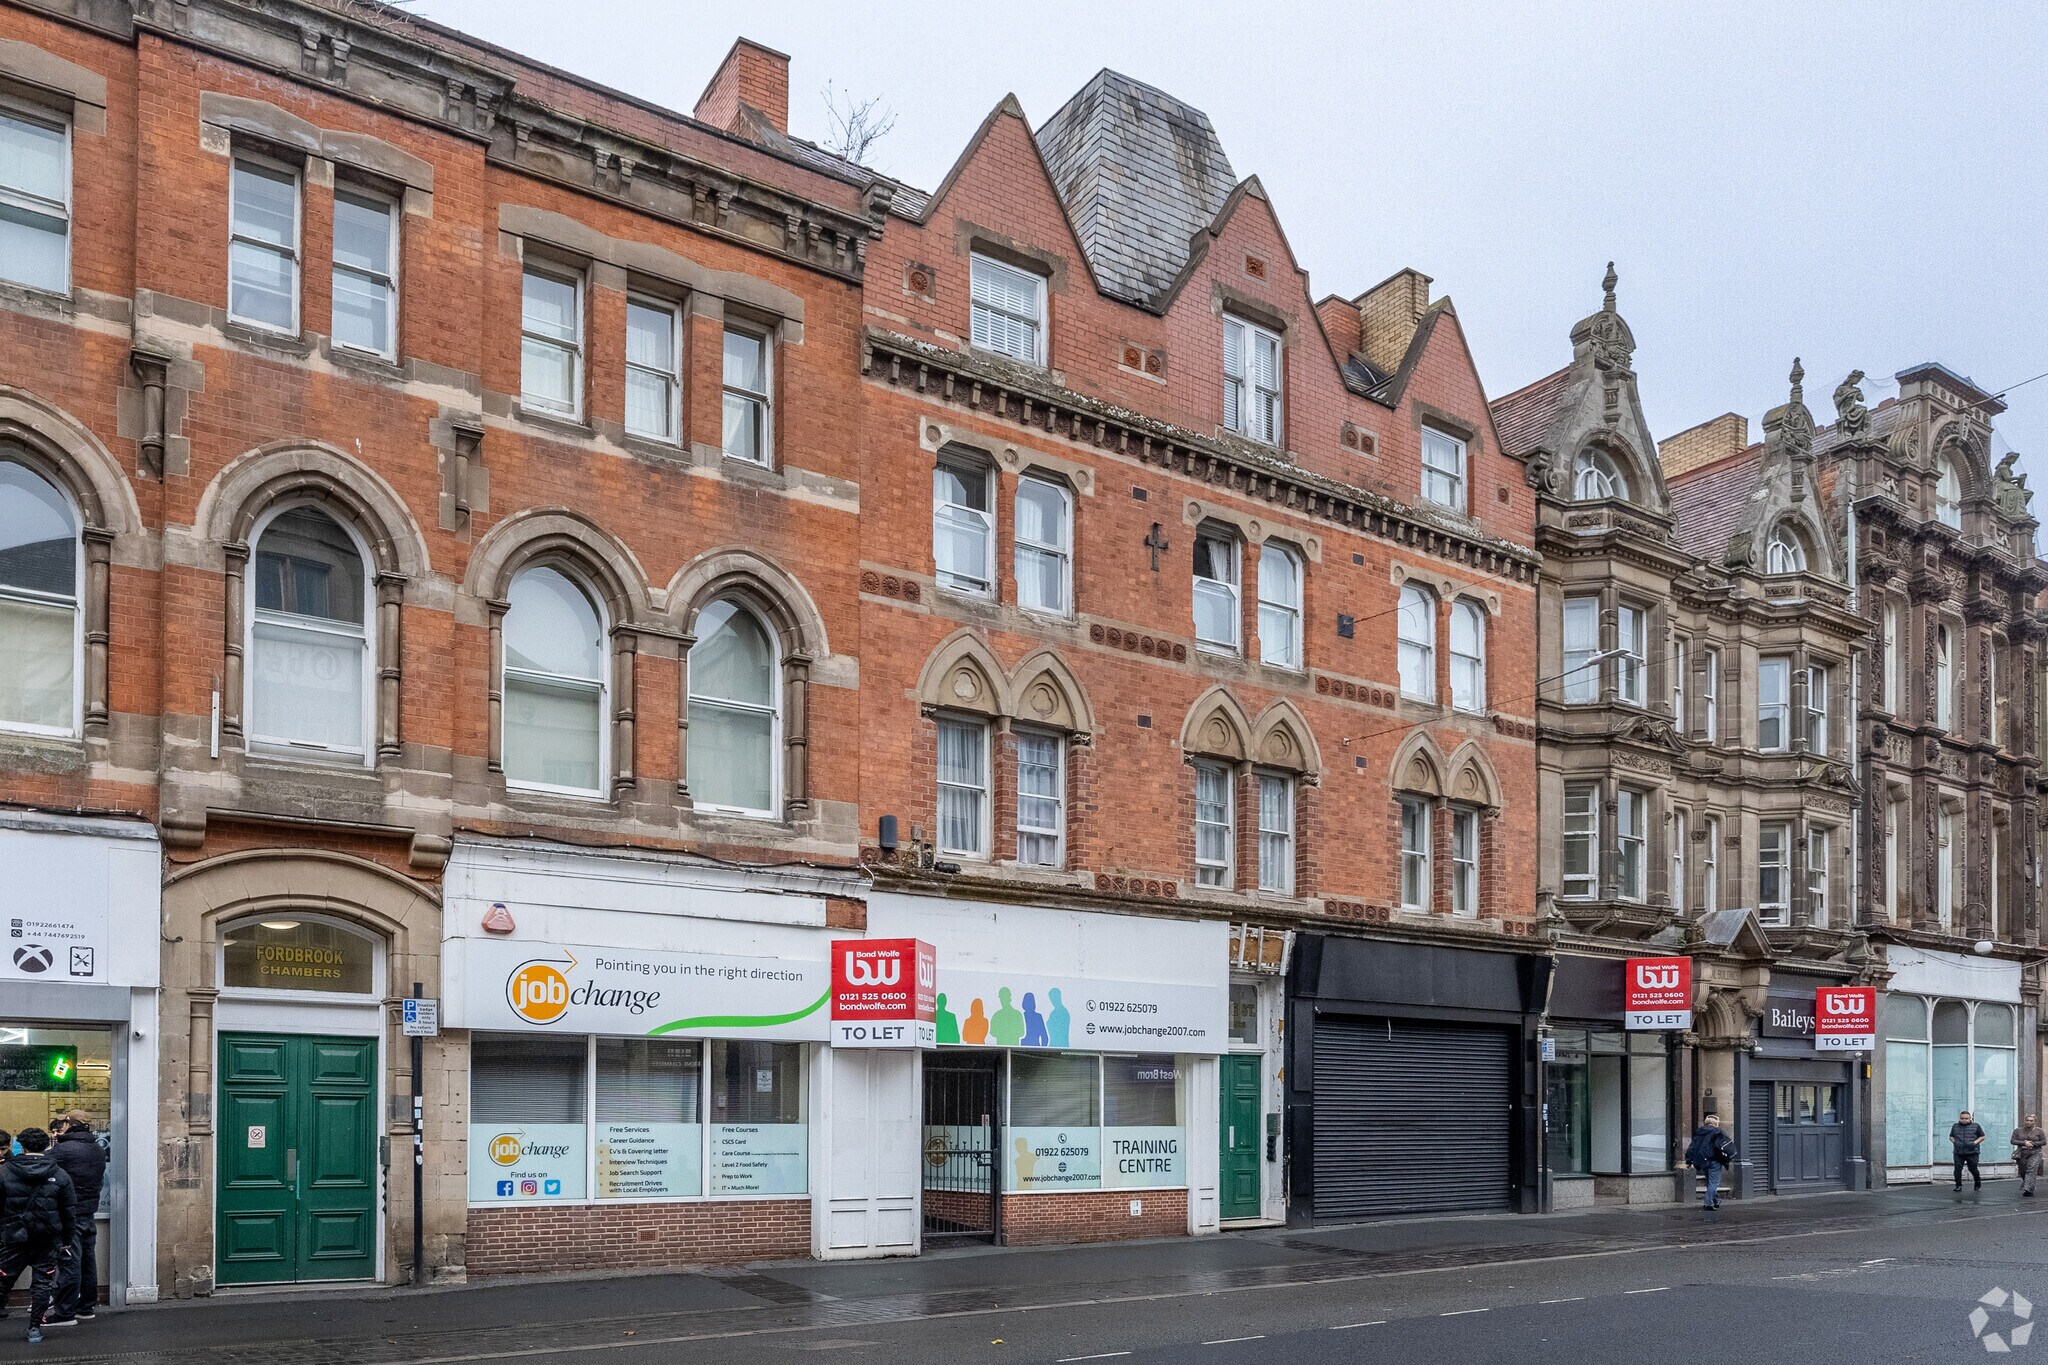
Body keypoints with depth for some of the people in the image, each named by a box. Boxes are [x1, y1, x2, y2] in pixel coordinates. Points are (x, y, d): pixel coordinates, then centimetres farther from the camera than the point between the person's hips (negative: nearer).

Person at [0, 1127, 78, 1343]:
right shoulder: (60, 1175, 1)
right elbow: (70, 1211, 4)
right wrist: (67, 1241, 13)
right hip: (48, 1241, 0)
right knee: (42, 1282, 7)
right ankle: (35, 1327, 5)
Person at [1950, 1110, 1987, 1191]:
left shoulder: (1976, 1126, 4)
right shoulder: (1955, 1126, 12)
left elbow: (1982, 1137, 7)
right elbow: (1951, 1136, 22)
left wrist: (1974, 1143, -7)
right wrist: (1954, 1142, 2)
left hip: (1972, 1152, -2)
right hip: (1958, 1153, 2)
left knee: (1973, 1169, 3)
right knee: (1957, 1169, -6)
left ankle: (1977, 1182, 30)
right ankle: (1958, 1186, 2)